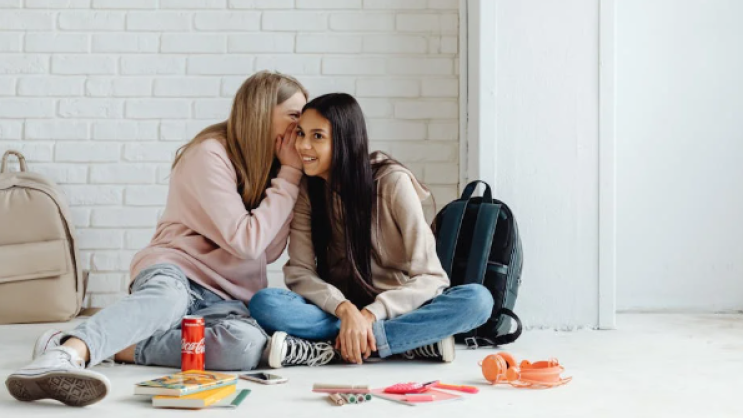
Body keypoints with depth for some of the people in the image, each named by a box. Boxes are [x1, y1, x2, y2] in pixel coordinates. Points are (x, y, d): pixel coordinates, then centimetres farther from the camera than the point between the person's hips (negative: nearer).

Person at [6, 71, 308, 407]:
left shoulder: (264, 164, 15)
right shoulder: (210, 155, -7)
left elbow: (269, 250, 9)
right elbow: (245, 242, -13)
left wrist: (289, 173, 4)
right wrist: (290, 177, -7)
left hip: (222, 298, 6)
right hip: (175, 272, -5)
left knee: (247, 345, -33)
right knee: (167, 297, -45)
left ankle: (113, 347, -30)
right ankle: (67, 353, -65)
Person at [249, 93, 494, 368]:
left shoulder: (392, 182, -8)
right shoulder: (308, 189, 0)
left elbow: (427, 276, -12)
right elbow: (300, 272, -7)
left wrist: (371, 314, -26)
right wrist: (345, 309, -26)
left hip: (399, 310, -1)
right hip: (338, 311, 2)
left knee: (478, 299, -30)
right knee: (264, 304, -27)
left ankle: (327, 349, -31)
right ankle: (416, 341, -27)